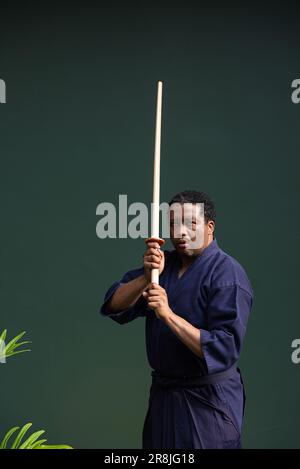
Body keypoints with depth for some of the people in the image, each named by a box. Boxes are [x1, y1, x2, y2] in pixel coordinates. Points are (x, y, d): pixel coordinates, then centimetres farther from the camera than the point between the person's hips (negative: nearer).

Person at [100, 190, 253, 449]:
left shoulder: (228, 274, -16)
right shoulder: (164, 262, 5)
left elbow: (224, 350, -24)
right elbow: (114, 307, -3)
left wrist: (168, 314, -28)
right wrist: (147, 277, -20)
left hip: (208, 401, -6)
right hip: (162, 394, 6)